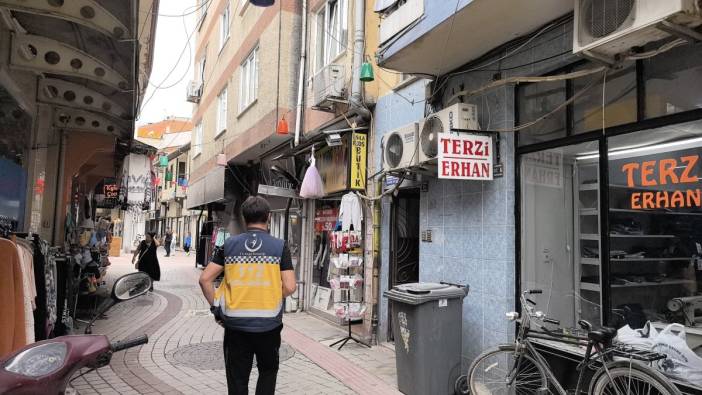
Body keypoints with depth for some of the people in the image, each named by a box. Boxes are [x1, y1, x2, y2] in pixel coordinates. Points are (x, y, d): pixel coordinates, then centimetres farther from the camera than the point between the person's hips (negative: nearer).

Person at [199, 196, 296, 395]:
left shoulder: (229, 244, -1)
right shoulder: (279, 246, -6)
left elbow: (205, 279, -3)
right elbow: (289, 287, -10)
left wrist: (215, 306, 8)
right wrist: (270, 298, 8)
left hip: (235, 325, 1)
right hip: (268, 325, -1)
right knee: (268, 371, 22)